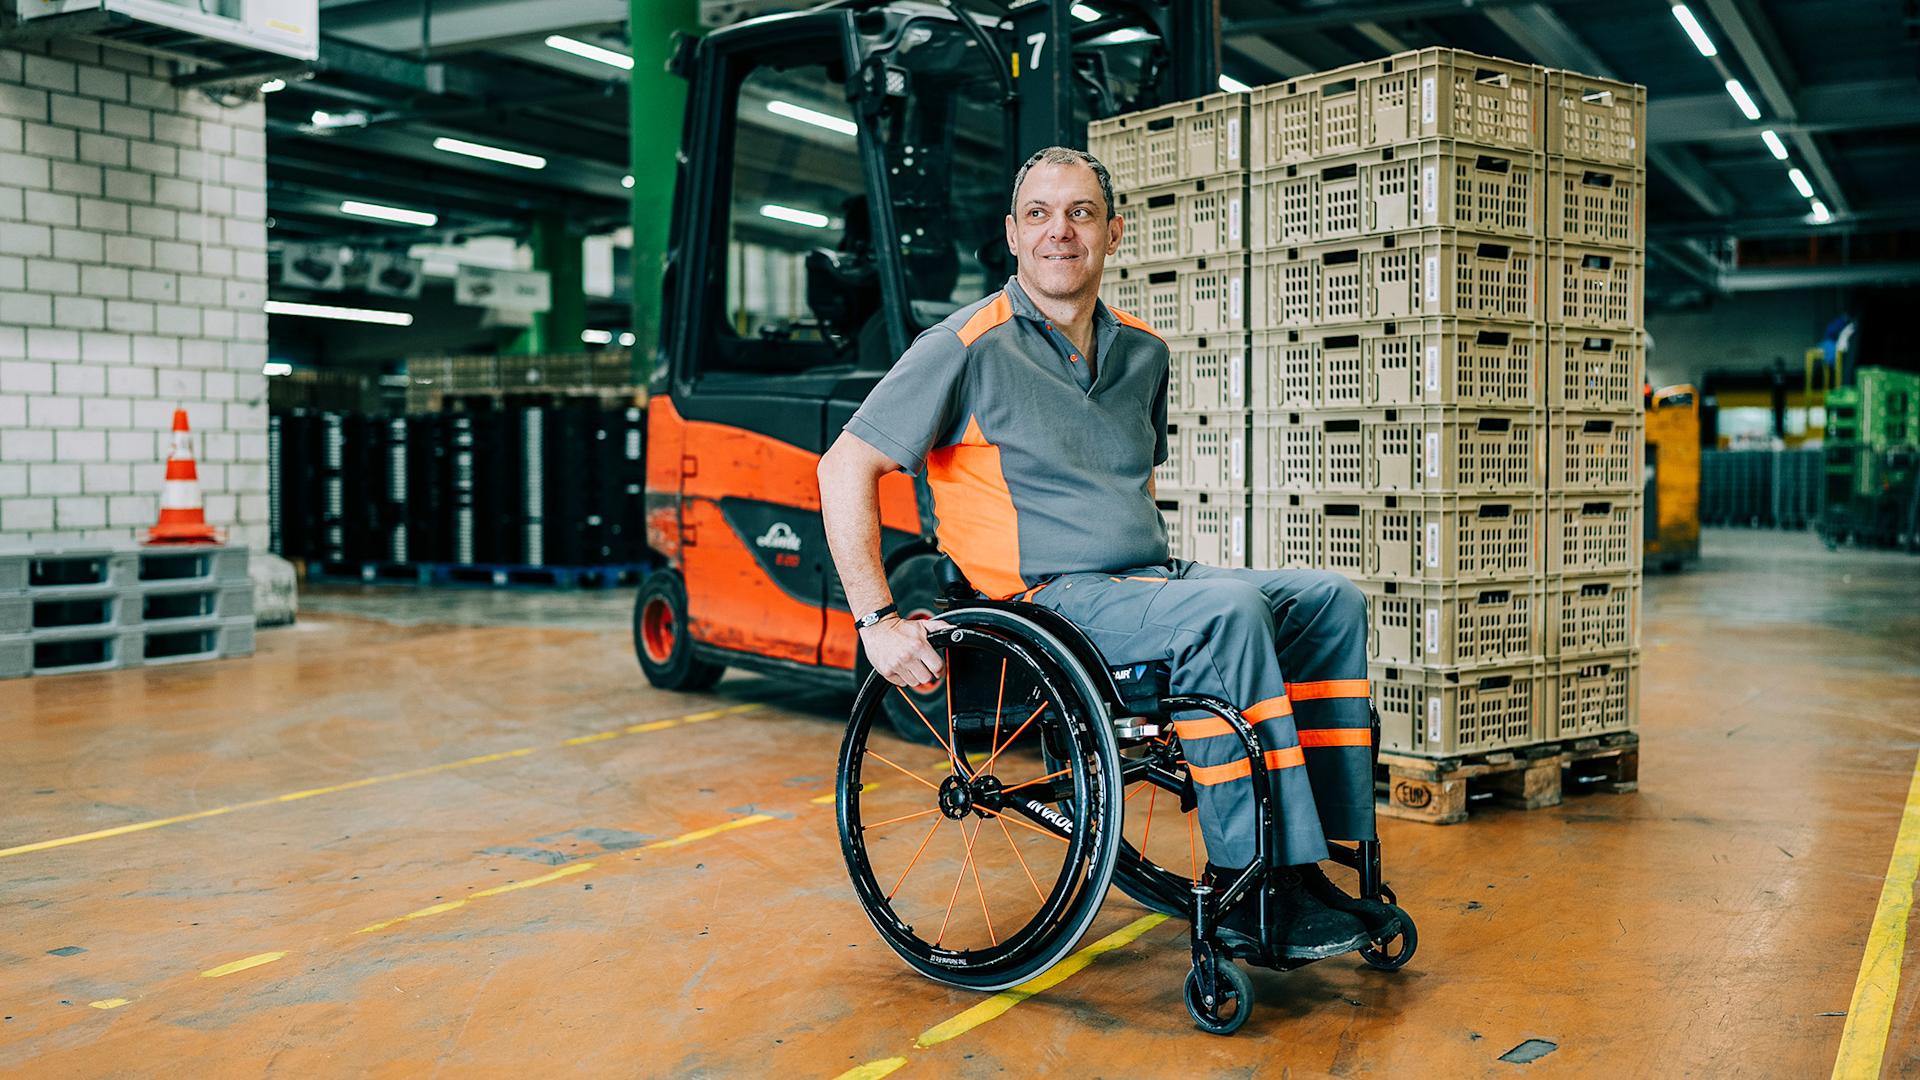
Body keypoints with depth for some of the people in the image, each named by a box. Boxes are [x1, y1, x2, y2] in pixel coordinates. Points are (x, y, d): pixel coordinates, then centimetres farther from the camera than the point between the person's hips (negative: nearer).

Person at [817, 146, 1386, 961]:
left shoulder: (1142, 352, 15)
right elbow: (846, 467, -10)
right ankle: (1248, 897, -25)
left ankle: (1305, 862, -7)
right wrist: (878, 622, -16)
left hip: (1147, 582, 8)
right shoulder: (970, 346, -6)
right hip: (1047, 601, -8)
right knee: (1228, 610, -30)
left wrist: (1162, 574, 18)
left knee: (1330, 602, -5)